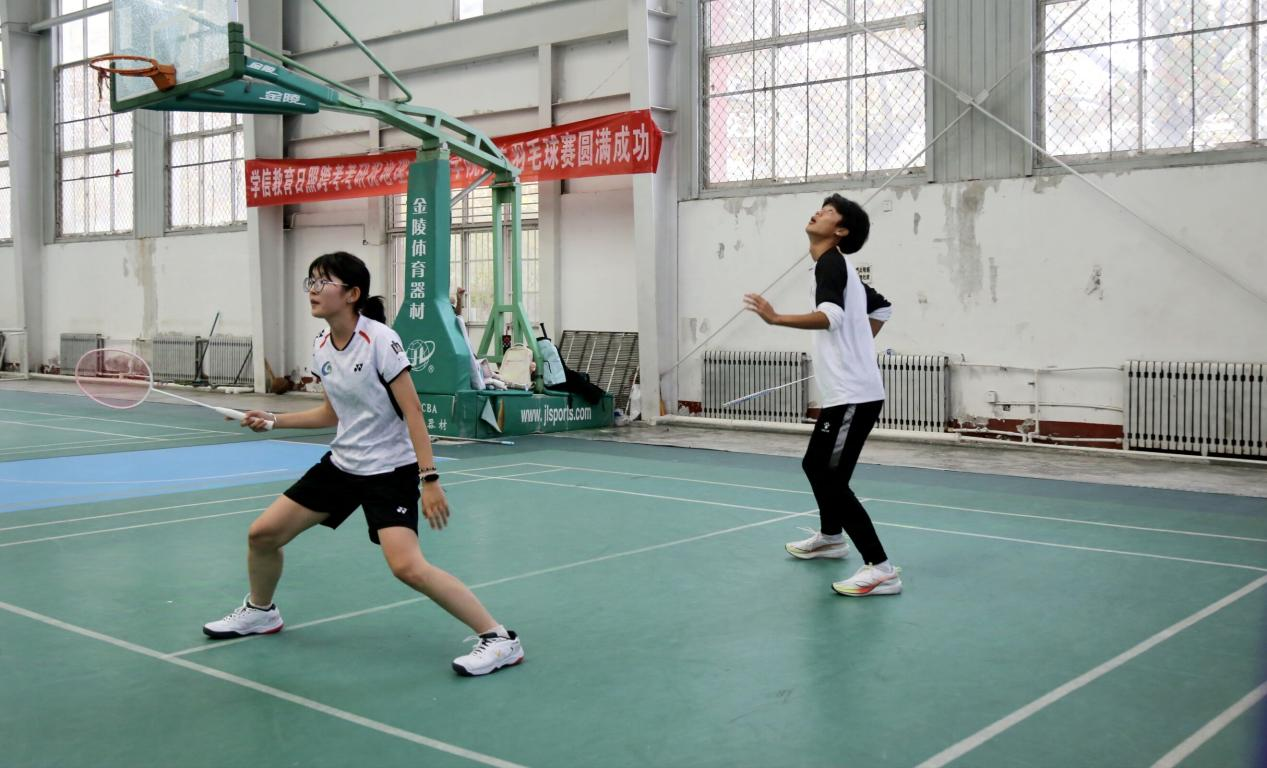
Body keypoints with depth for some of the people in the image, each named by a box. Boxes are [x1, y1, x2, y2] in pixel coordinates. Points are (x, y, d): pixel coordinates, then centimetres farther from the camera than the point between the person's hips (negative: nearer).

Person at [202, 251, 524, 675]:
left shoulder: (380, 341, -19)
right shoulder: (321, 347, 3)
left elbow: (412, 411, -20)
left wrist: (430, 479, -26)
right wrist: (274, 421, 11)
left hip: (390, 470, -8)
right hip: (341, 463, 8)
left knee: (407, 566, -24)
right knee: (262, 534, 9)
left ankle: (499, 639, -15)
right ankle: (260, 612, 39)